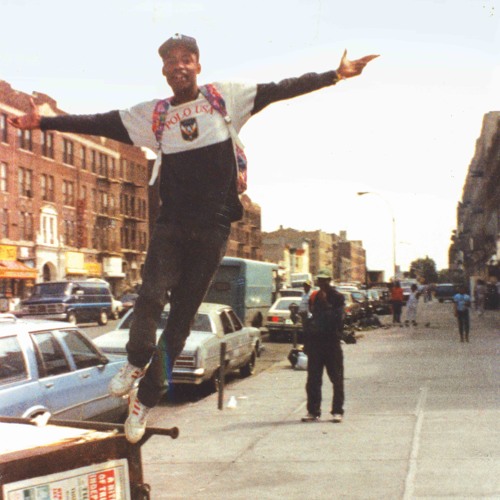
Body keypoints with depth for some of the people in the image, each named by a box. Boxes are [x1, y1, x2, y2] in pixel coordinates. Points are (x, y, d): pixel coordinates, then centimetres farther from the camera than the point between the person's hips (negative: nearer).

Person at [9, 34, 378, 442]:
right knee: (152, 295, -19)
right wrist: (42, 122, -2)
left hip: (213, 228, -1)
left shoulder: (227, 98, 4)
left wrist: (336, 74, -2)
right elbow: (99, 124, 4)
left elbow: (282, 89, 2)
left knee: (182, 314, 1)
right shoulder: (153, 114, 7)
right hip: (172, 222, 1)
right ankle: (137, 362, 9)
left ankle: (146, 398, 11)